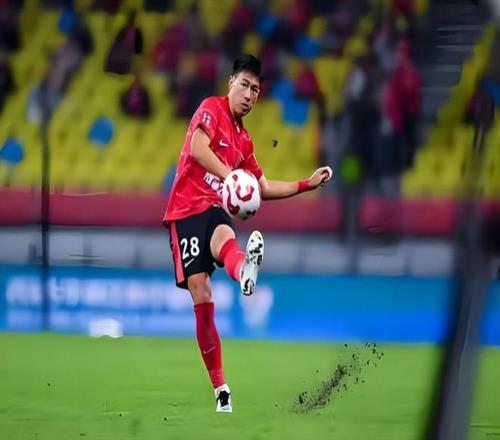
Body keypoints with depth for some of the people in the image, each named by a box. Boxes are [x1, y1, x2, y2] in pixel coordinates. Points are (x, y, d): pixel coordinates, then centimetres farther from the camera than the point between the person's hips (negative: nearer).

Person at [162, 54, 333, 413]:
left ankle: (245, 270, -70)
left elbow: (263, 188, 28)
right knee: (201, 297, -12)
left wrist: (307, 184, 22)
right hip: (186, 209, -5)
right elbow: (197, 148, -21)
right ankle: (220, 387, -9)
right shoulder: (212, 109, -2)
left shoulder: (243, 139, 18)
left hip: (214, 208, 5)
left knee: (224, 238, -35)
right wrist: (230, 176, -31)